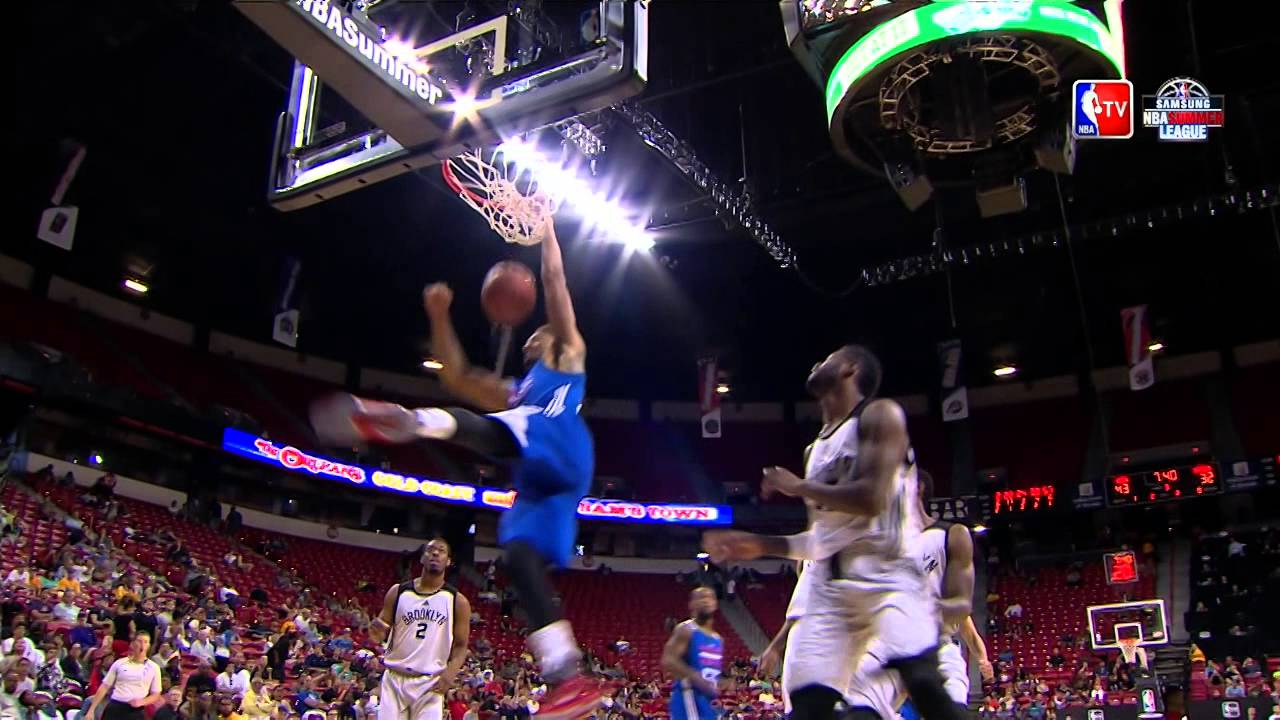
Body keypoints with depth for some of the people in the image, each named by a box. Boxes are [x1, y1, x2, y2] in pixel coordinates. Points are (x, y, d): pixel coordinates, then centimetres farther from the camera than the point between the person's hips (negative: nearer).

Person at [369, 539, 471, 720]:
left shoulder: (458, 601, 1)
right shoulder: (398, 591, 5)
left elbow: (461, 646, 4)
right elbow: (382, 631, 11)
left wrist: (451, 672, -15)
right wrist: (377, 634, -14)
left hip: (430, 683, -1)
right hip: (395, 679, 1)